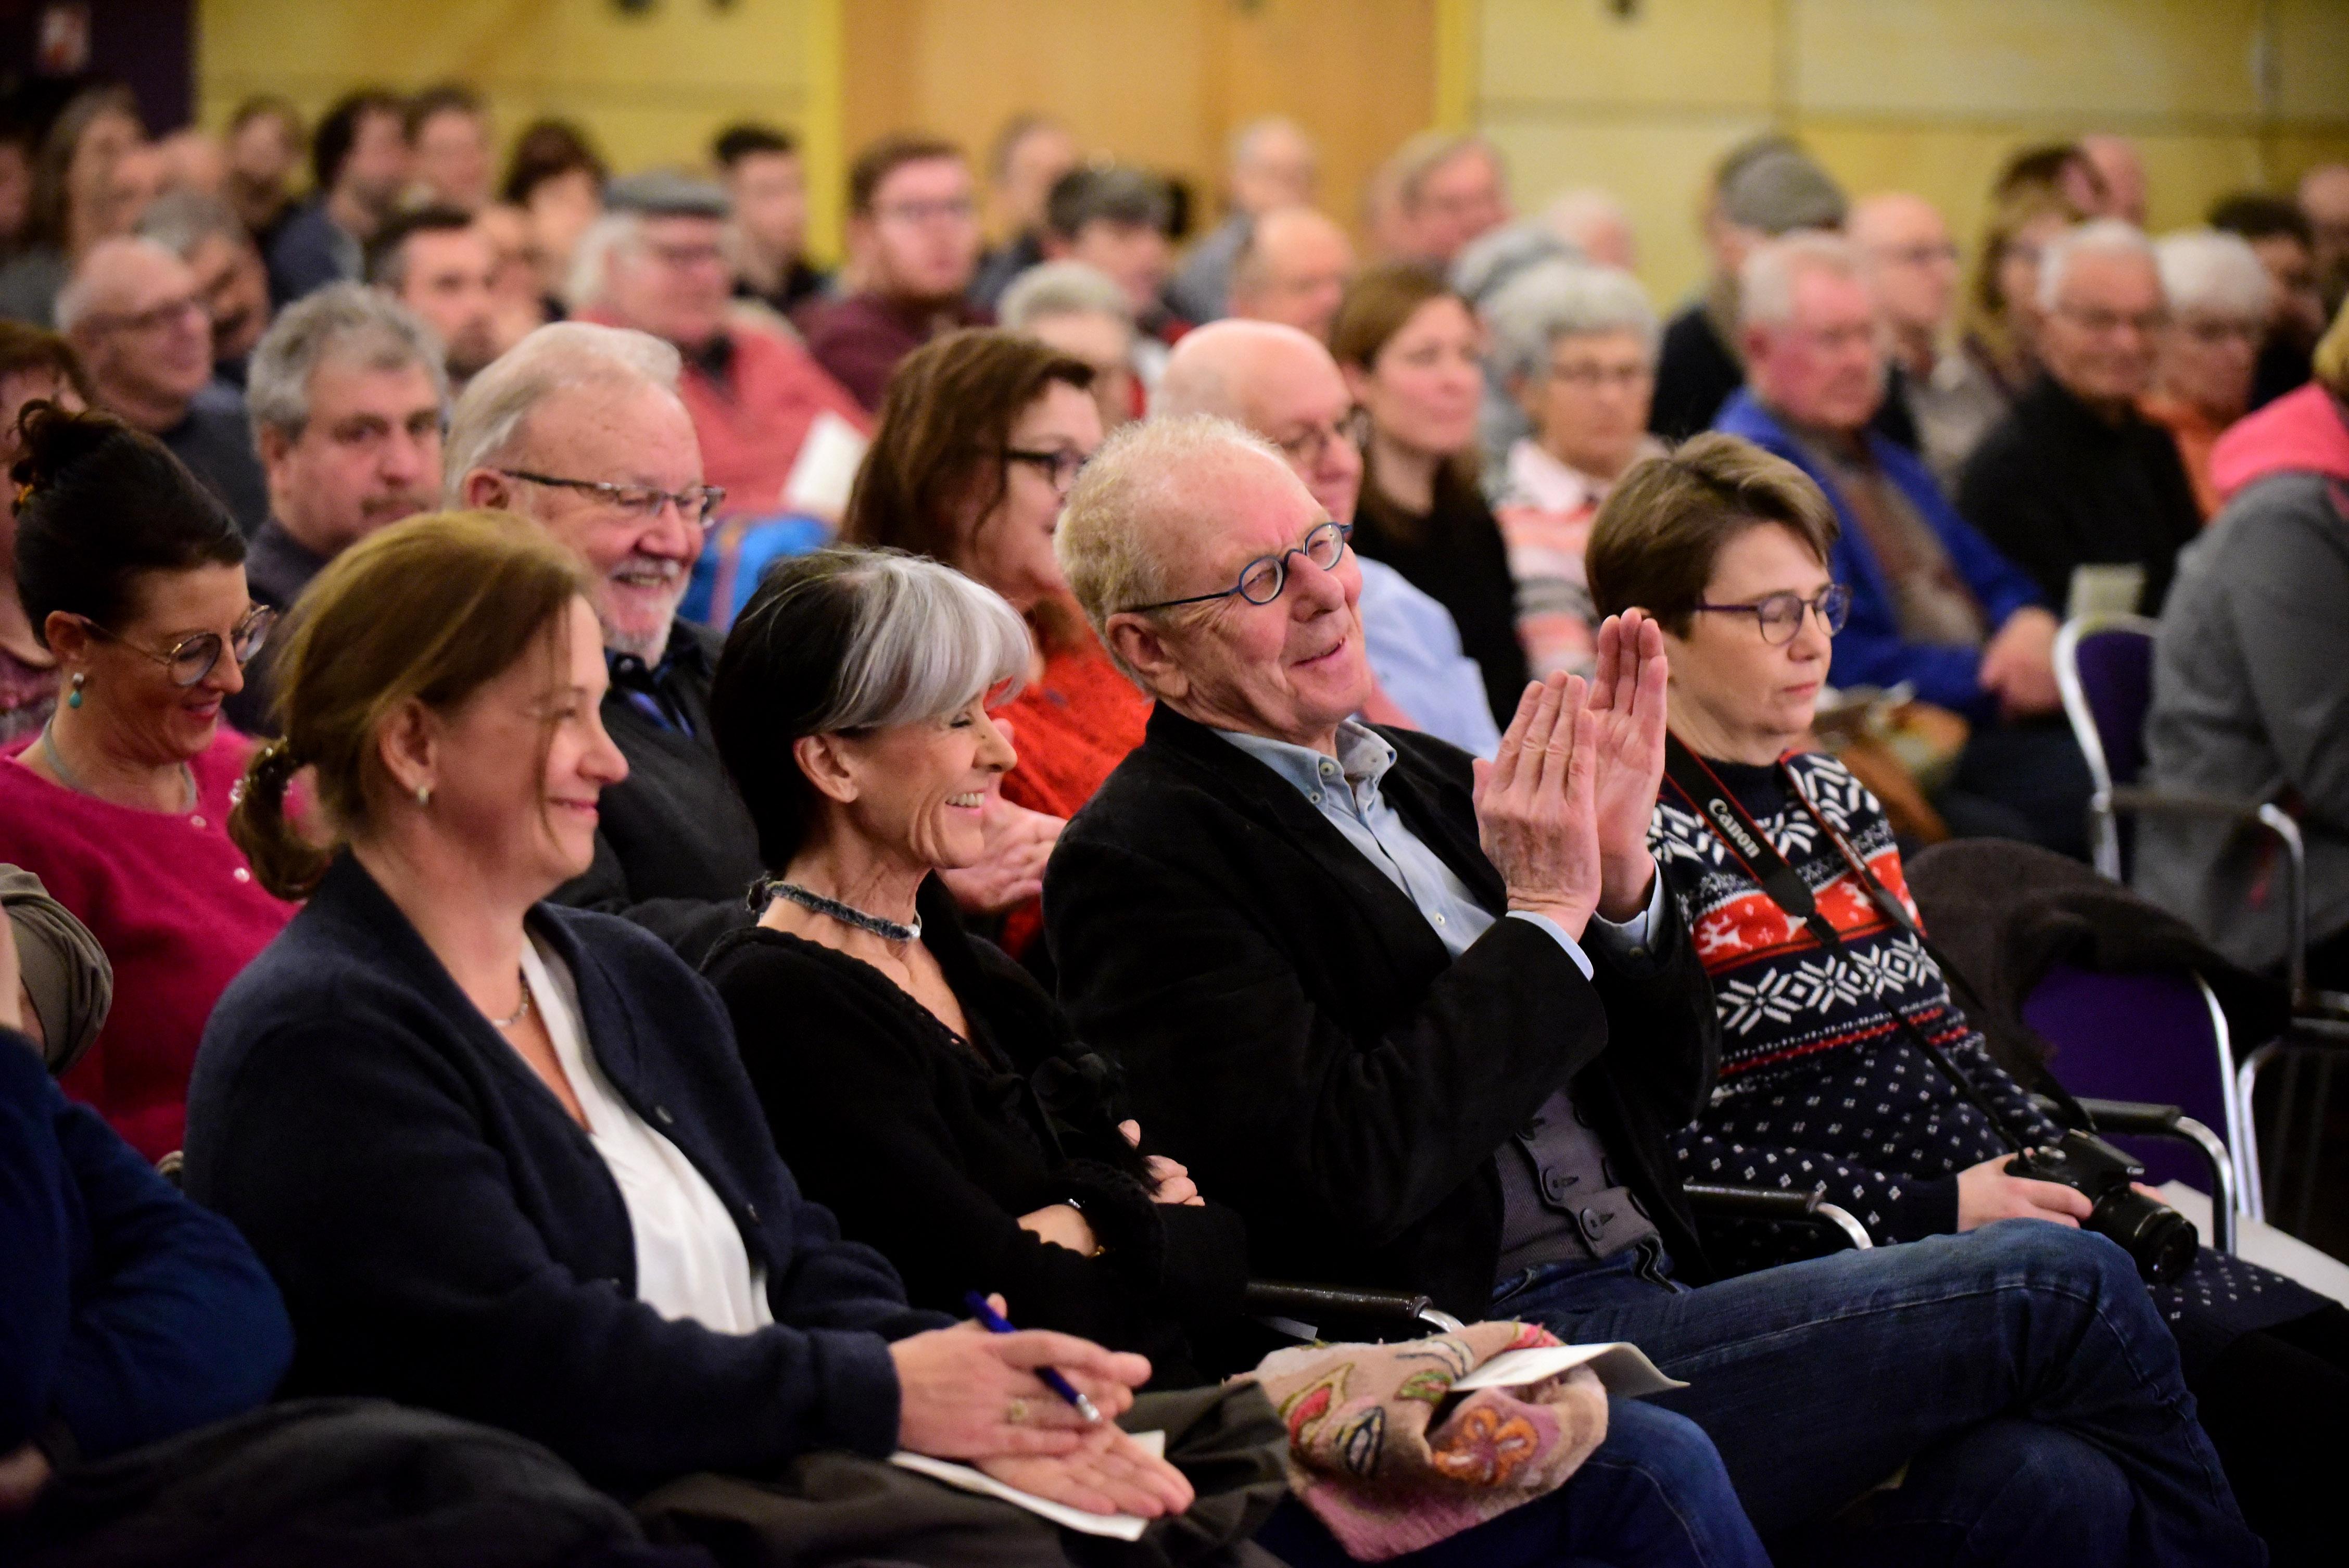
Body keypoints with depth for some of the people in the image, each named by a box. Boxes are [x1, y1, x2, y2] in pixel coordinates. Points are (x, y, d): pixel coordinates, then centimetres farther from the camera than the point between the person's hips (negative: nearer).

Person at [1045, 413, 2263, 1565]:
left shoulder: (1427, 780, 18)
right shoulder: (1137, 861, -5)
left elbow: (1669, 1087, 18)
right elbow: (1351, 1169, -17)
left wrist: (1624, 875, 0)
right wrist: (1545, 915, -10)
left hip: (1649, 1302, 7)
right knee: (2060, 1289, -11)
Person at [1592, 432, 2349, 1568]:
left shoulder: (1831, 795, 19)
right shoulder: (1638, 833, -7)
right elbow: (1668, 1153, -14)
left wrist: (2074, 1174, 7)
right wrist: (1931, 1208, -16)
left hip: (1980, 1211, 9)